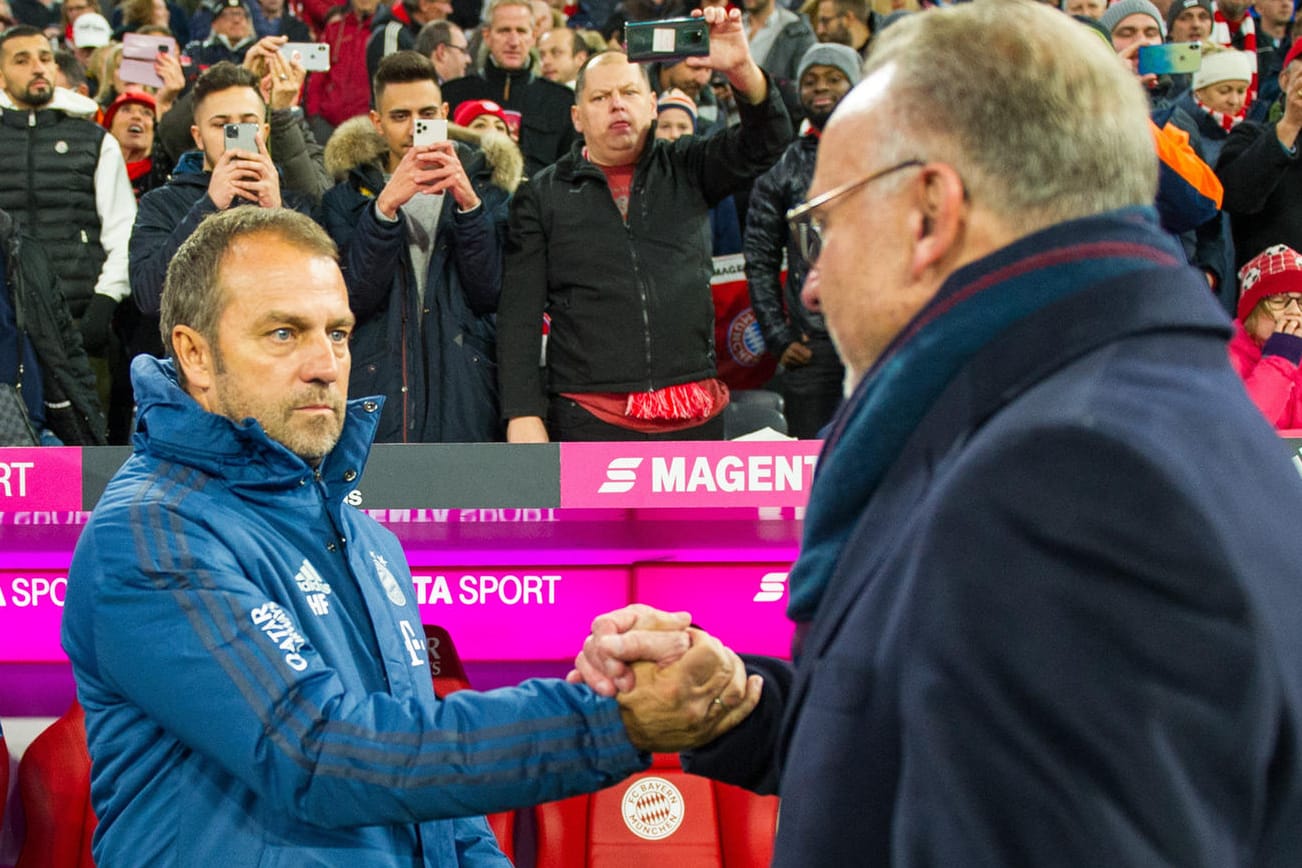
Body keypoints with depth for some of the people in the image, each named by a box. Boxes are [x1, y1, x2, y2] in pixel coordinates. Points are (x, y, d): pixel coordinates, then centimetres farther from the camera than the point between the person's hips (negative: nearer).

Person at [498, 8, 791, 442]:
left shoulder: (686, 170, 12)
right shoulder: (542, 197, 7)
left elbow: (766, 141, -3)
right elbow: (519, 314, 2)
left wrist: (742, 69, -23)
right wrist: (522, 415, -8)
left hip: (695, 416, 2)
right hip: (590, 421, -1)